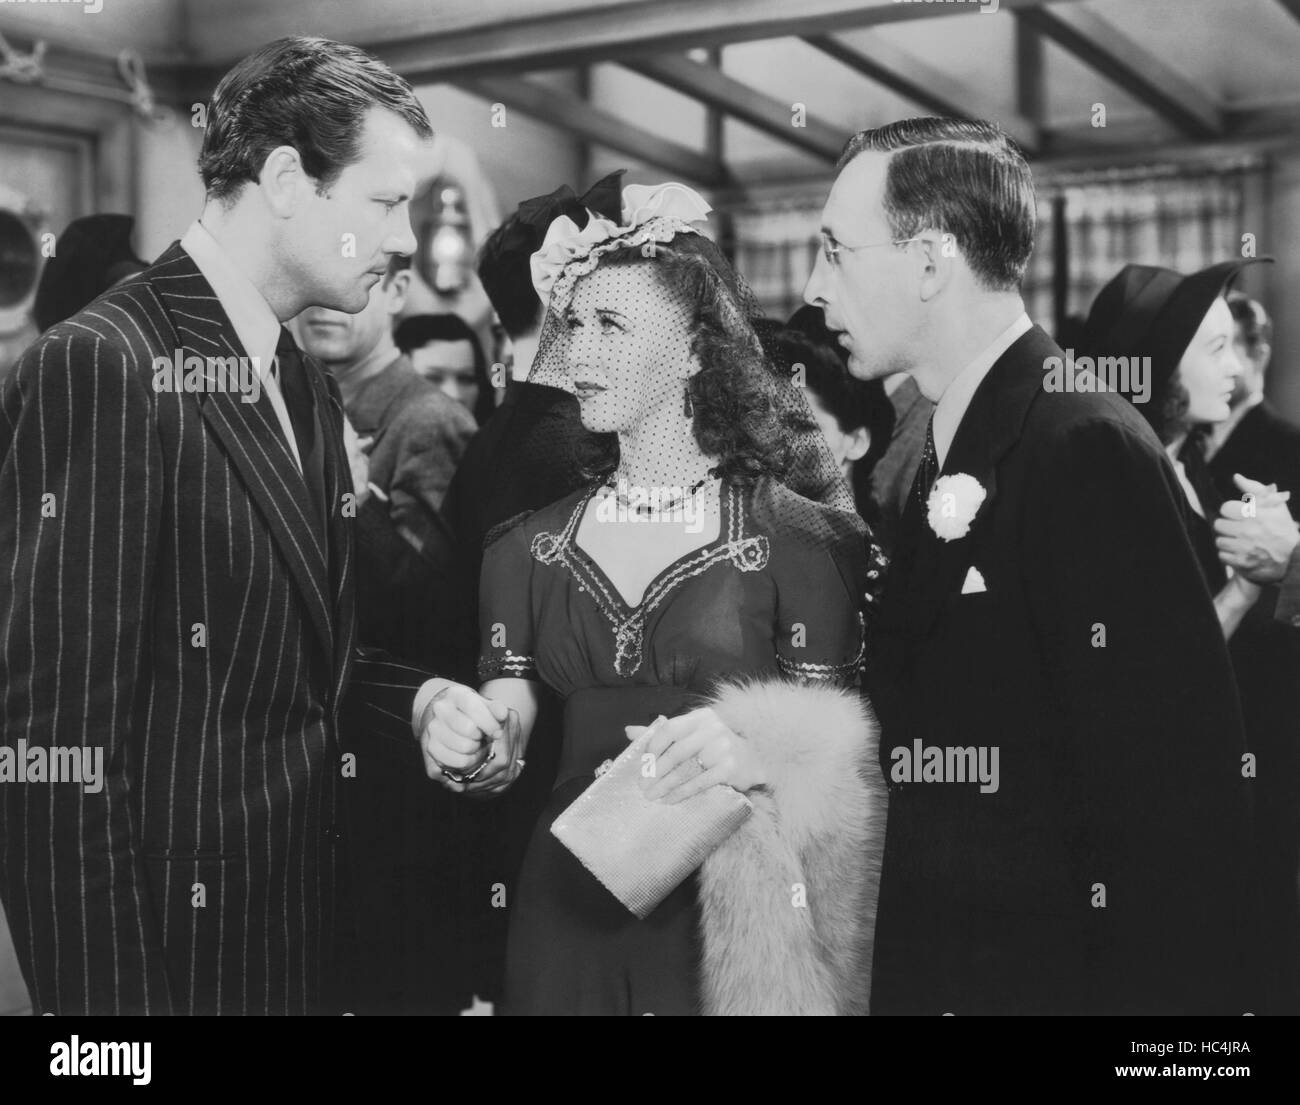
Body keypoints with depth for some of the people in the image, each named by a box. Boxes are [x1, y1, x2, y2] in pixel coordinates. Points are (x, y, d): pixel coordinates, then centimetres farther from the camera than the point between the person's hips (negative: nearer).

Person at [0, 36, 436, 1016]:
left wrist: (417, 698, -1)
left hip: (311, 922, 8)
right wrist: (104, 991, -20)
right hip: (176, 945, -8)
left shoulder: (311, 391, 10)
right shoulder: (101, 367, -18)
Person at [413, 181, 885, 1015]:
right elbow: (506, 752, 3)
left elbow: (831, 753, -8)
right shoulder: (529, 546, 4)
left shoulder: (797, 538, -8)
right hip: (566, 921, 3)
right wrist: (469, 747, -18)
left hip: (731, 928, -3)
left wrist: (750, 752, -27)